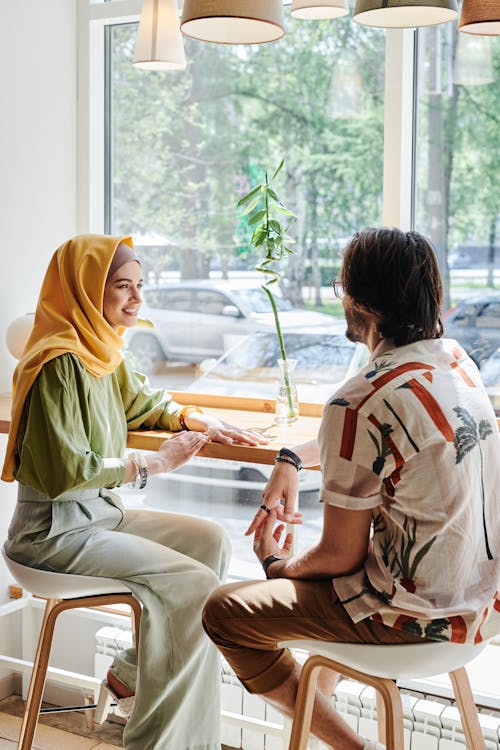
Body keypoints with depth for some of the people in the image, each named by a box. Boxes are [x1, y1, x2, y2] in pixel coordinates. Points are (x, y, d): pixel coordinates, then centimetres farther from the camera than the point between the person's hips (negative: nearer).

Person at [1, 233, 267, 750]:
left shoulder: (100, 350, 7)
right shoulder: (59, 362, -21)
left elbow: (140, 402, 25)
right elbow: (65, 470, -26)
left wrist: (198, 421, 7)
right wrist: (154, 464, -19)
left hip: (98, 512, 9)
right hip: (55, 529, -9)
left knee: (211, 540, 7)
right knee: (194, 582, -17)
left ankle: (135, 672, 16)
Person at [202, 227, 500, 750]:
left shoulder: (359, 403, -24)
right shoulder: (455, 360, 1)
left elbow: (341, 557, -15)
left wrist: (277, 565, 5)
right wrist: (292, 458, 12)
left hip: (421, 616, -9)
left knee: (225, 613, 4)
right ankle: (318, 698, 42)